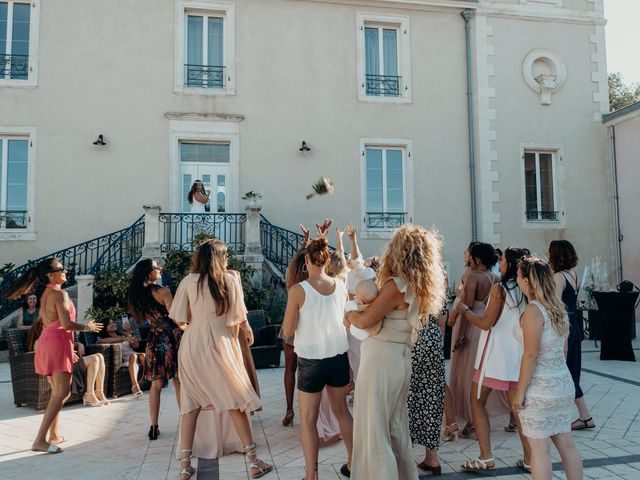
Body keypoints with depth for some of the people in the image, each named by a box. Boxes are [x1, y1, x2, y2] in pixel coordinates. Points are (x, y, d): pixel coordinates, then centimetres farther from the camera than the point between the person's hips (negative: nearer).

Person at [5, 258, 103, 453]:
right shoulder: (60, 293, -13)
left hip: (46, 341, 10)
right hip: (58, 343, -10)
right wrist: (87, 327, -5)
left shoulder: (46, 294, 17)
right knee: (61, 393, -11)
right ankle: (40, 440, -14)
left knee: (58, 393, 16)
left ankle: (53, 434, 20)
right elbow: (67, 324, -22)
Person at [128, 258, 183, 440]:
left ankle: (154, 427, 11)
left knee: (156, 384, 10)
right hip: (172, 337, -5)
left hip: (154, 340, 5)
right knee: (179, 382, 3)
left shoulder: (136, 294, 6)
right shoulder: (162, 292, -14)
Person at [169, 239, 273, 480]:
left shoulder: (188, 281, 2)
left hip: (192, 345, 2)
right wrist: (247, 330, 19)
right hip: (219, 344, -2)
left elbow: (180, 318, 2)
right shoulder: (230, 279, -2)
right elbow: (238, 317, -1)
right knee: (236, 401, 6)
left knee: (191, 404, 11)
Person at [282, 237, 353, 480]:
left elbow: (287, 330, -10)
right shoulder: (341, 286, -3)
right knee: (341, 410, 21)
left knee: (308, 419, 10)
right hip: (339, 357, 4)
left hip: (311, 360, -4)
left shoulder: (298, 290, -16)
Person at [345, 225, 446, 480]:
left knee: (374, 429, 3)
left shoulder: (397, 285, -17)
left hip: (381, 361, -9)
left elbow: (365, 320, -18)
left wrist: (349, 314, 0)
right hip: (399, 360, 9)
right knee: (396, 426, 21)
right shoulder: (419, 286, 9)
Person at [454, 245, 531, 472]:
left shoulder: (499, 288, -12)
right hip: (516, 354, 6)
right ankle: (529, 459, 16)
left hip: (495, 353, -6)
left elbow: (486, 323, -13)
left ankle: (485, 458, 5)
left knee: (477, 402, 6)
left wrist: (464, 310, 0)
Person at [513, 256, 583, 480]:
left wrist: (520, 391, -13)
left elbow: (531, 355, -19)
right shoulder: (559, 308, 8)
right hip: (564, 385, 8)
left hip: (540, 390, -8)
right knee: (566, 444, 15)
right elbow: (563, 349, 15)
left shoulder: (533, 310, -16)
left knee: (539, 448, 2)